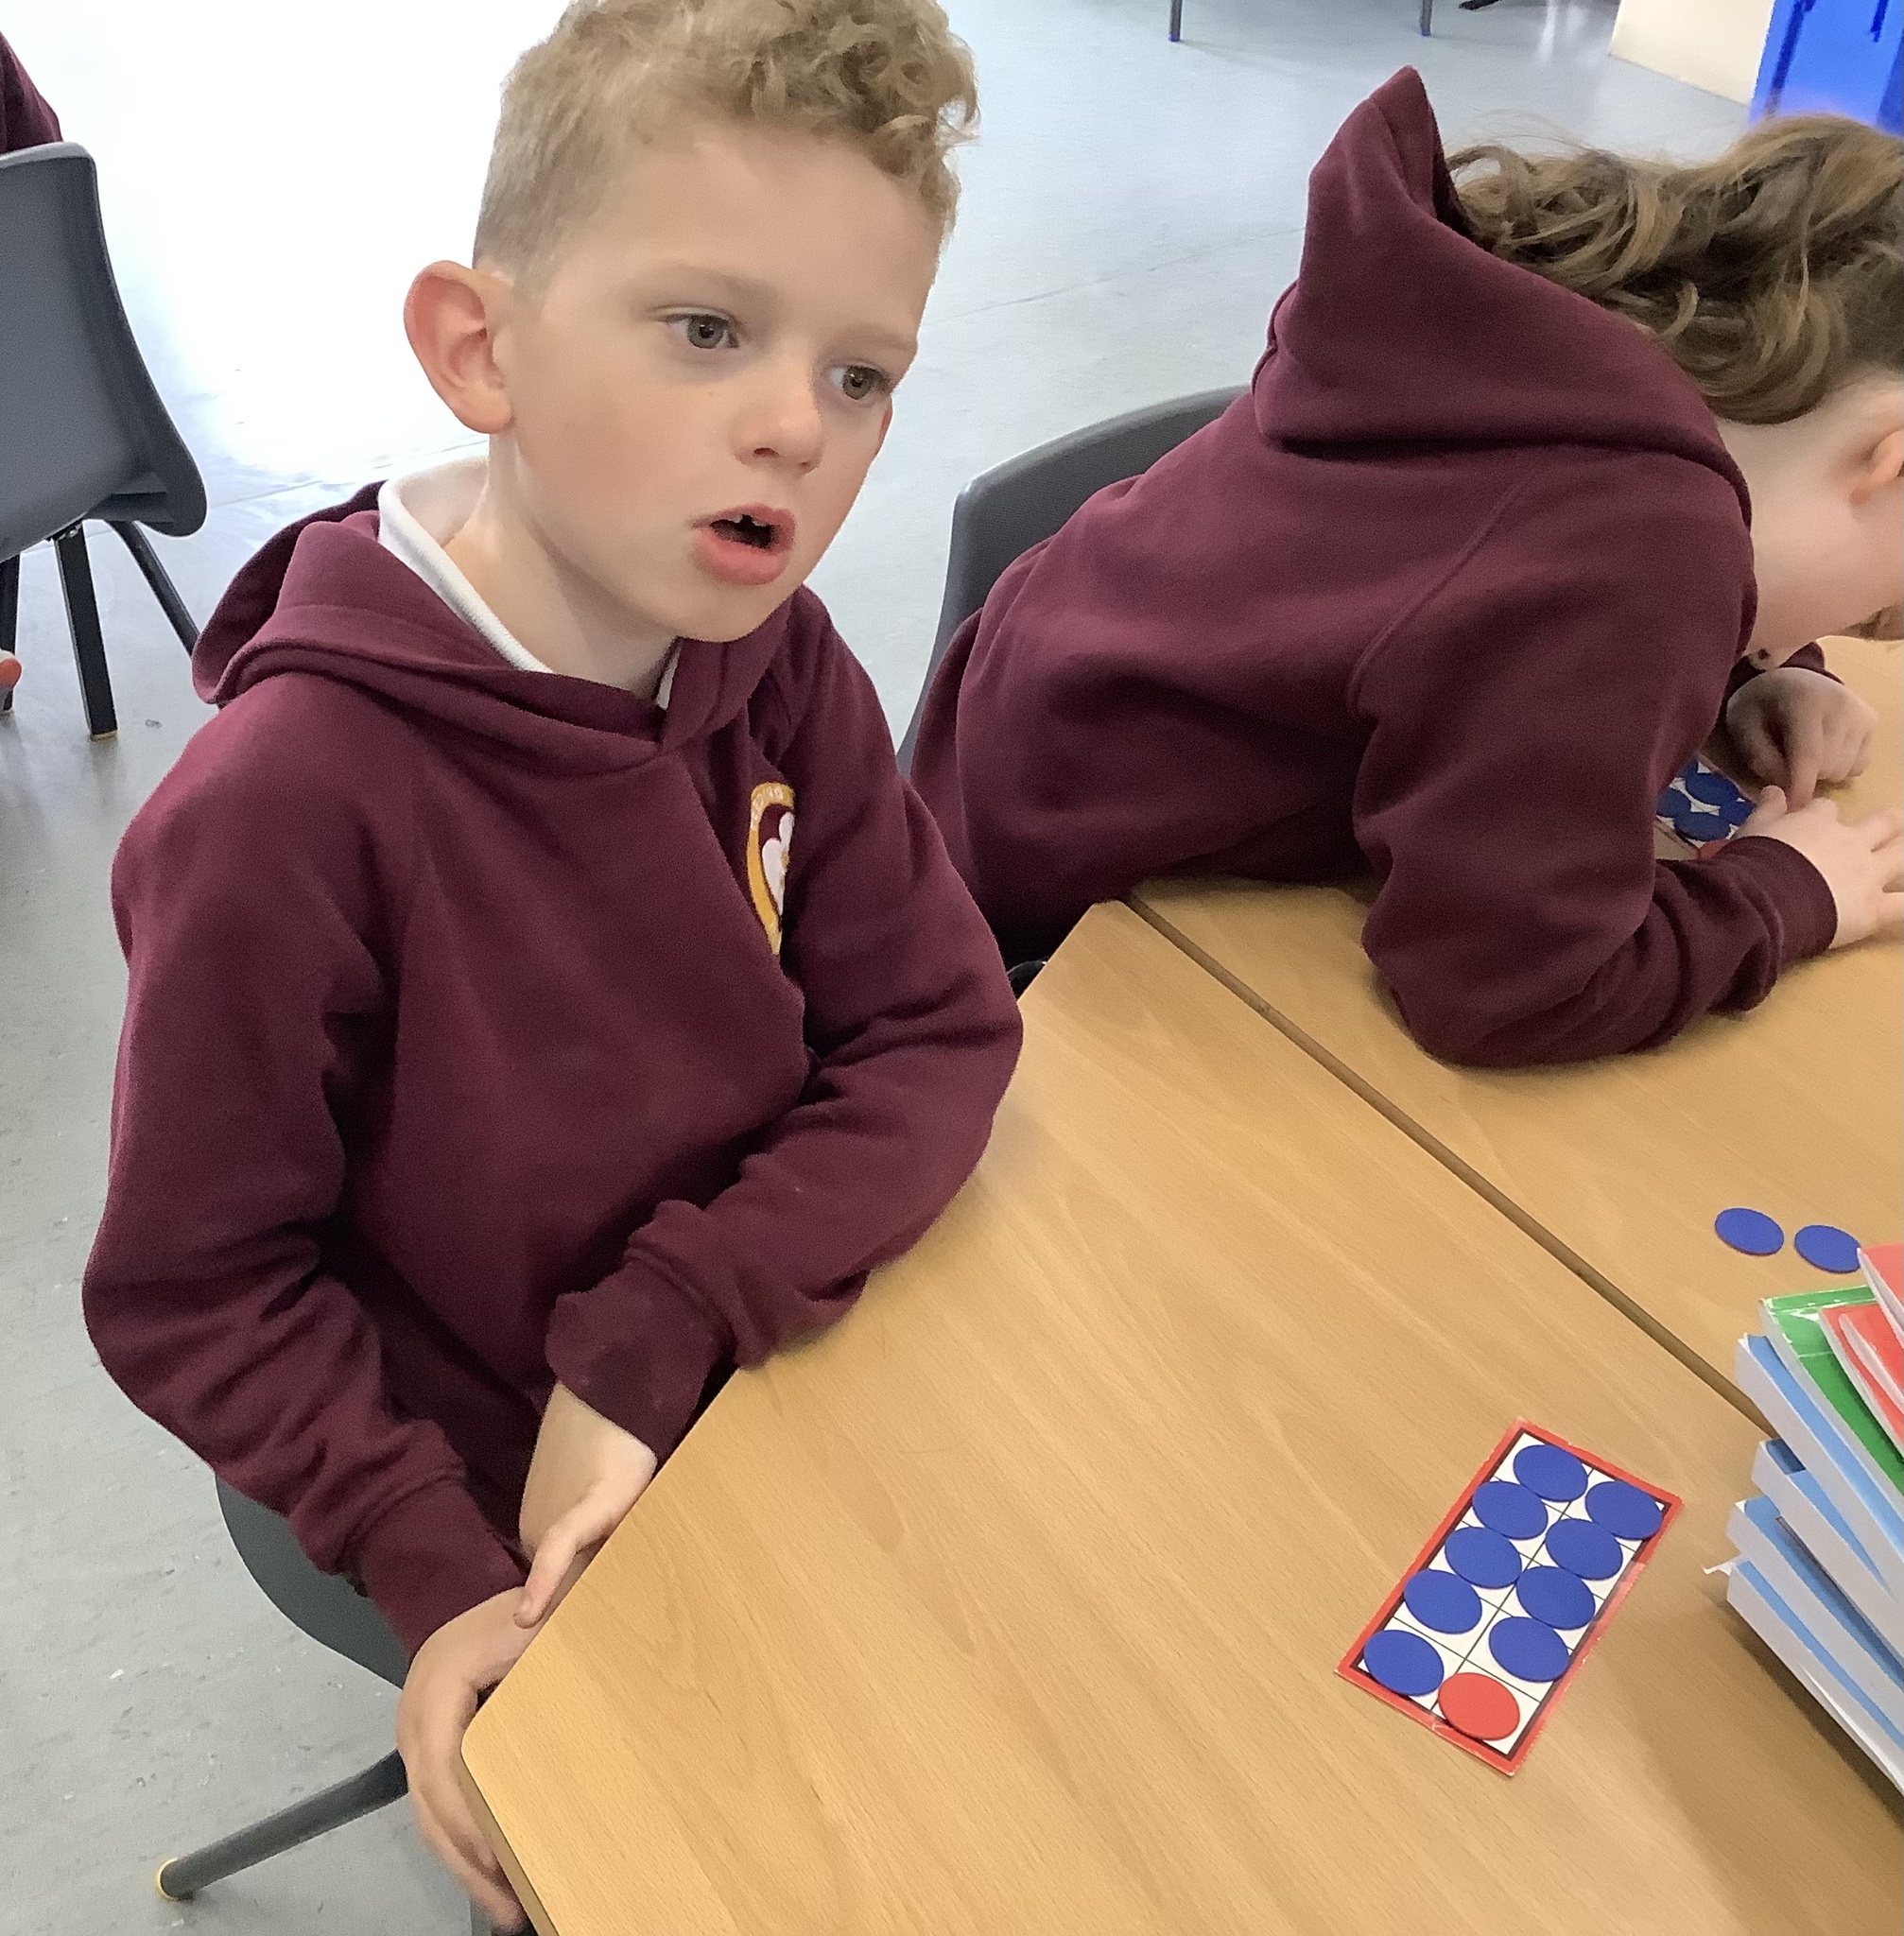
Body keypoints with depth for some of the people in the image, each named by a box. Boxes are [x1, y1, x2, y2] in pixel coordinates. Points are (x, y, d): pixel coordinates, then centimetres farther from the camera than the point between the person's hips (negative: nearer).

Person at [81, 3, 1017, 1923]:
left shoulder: (775, 665, -12)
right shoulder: (286, 807, -28)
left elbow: (938, 1035, -12)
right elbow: (191, 1294, -16)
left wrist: (655, 1335, -22)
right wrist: (445, 1578, -24)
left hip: (781, 1381, 5)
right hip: (527, 1521, -4)